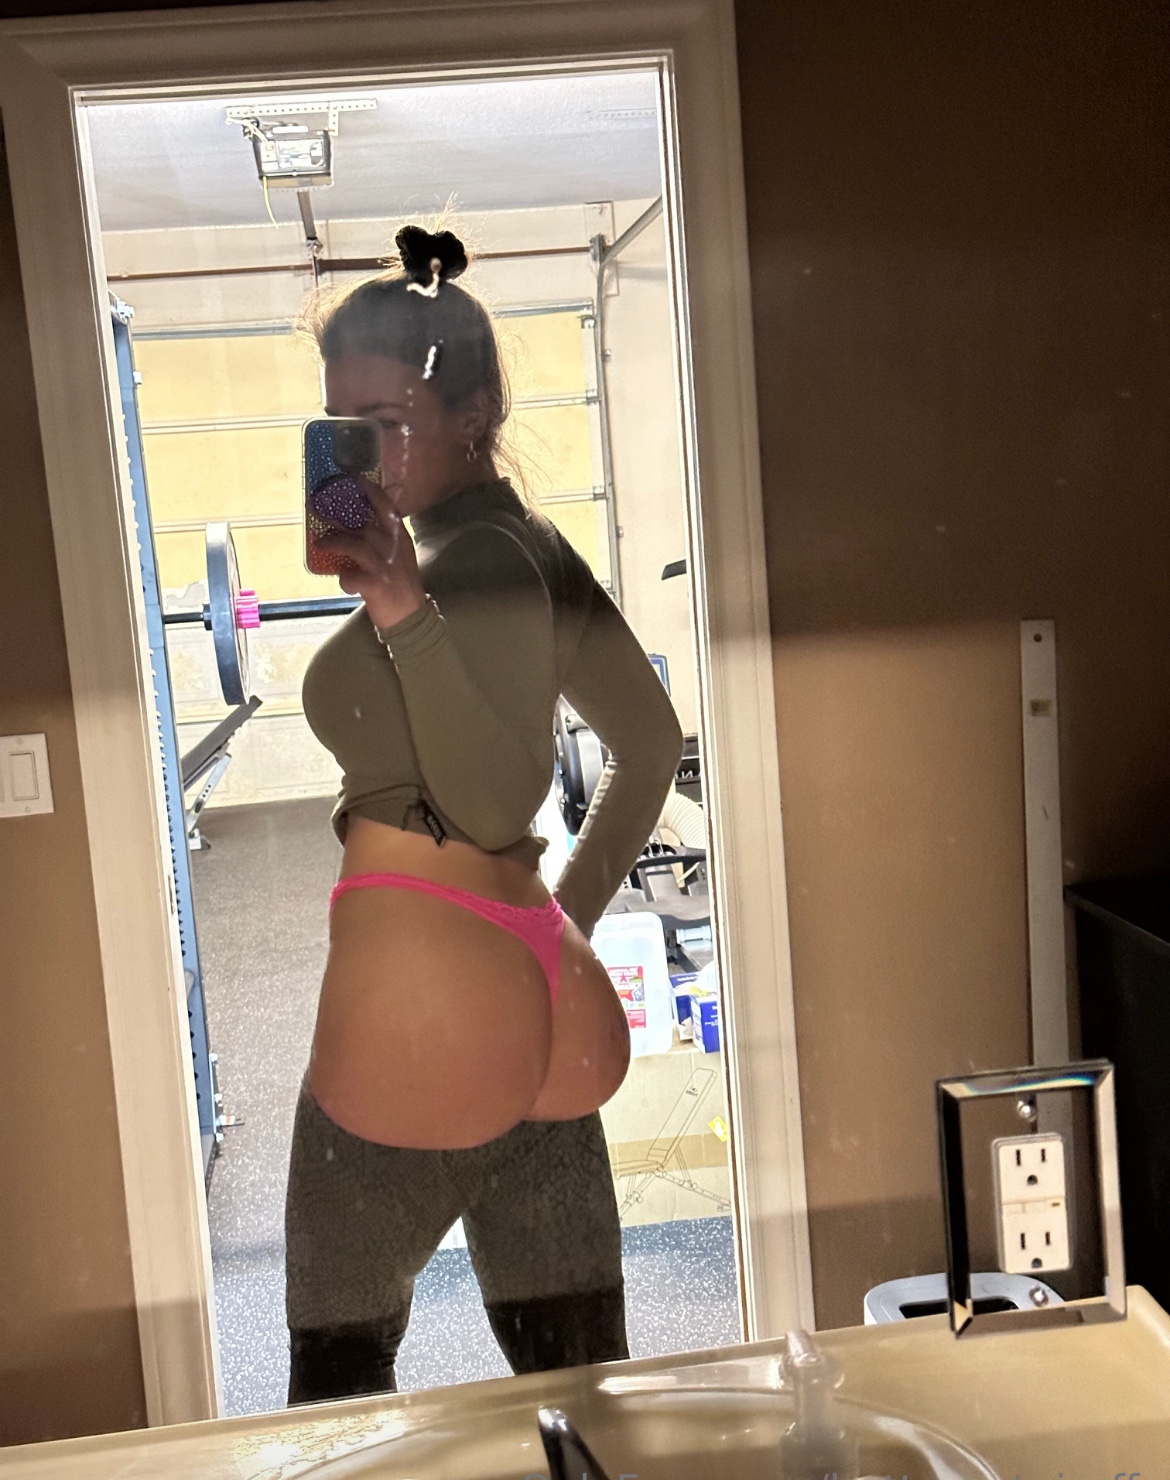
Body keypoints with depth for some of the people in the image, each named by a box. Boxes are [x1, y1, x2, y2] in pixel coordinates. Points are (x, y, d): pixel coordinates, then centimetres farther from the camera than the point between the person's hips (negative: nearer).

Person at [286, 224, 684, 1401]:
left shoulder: (471, 563, -14)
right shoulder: (532, 547, 13)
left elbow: (494, 807, -24)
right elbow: (650, 745, 21)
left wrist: (403, 616, -28)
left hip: (423, 1009, -9)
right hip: (547, 999, 9)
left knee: (339, 1365, 13)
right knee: (579, 1374, 16)